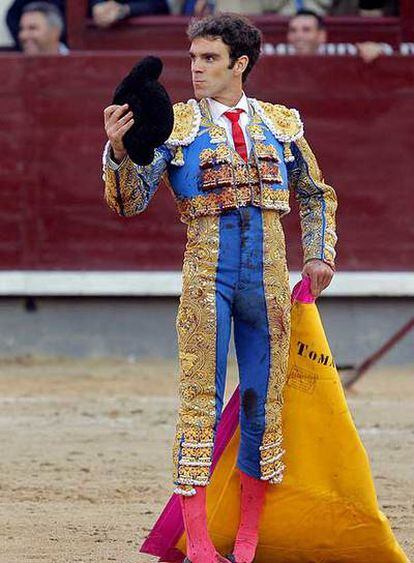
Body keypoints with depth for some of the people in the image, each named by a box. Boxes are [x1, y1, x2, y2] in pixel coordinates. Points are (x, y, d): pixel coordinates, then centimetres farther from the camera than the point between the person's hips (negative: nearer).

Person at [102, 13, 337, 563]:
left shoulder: (281, 123, 12)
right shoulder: (175, 125, 4)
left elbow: (316, 195, 24)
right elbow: (131, 201, -5)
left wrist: (319, 255, 13)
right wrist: (119, 151, -23)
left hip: (269, 278, 3)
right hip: (207, 274, -3)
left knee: (264, 402, 5)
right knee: (200, 402, -6)